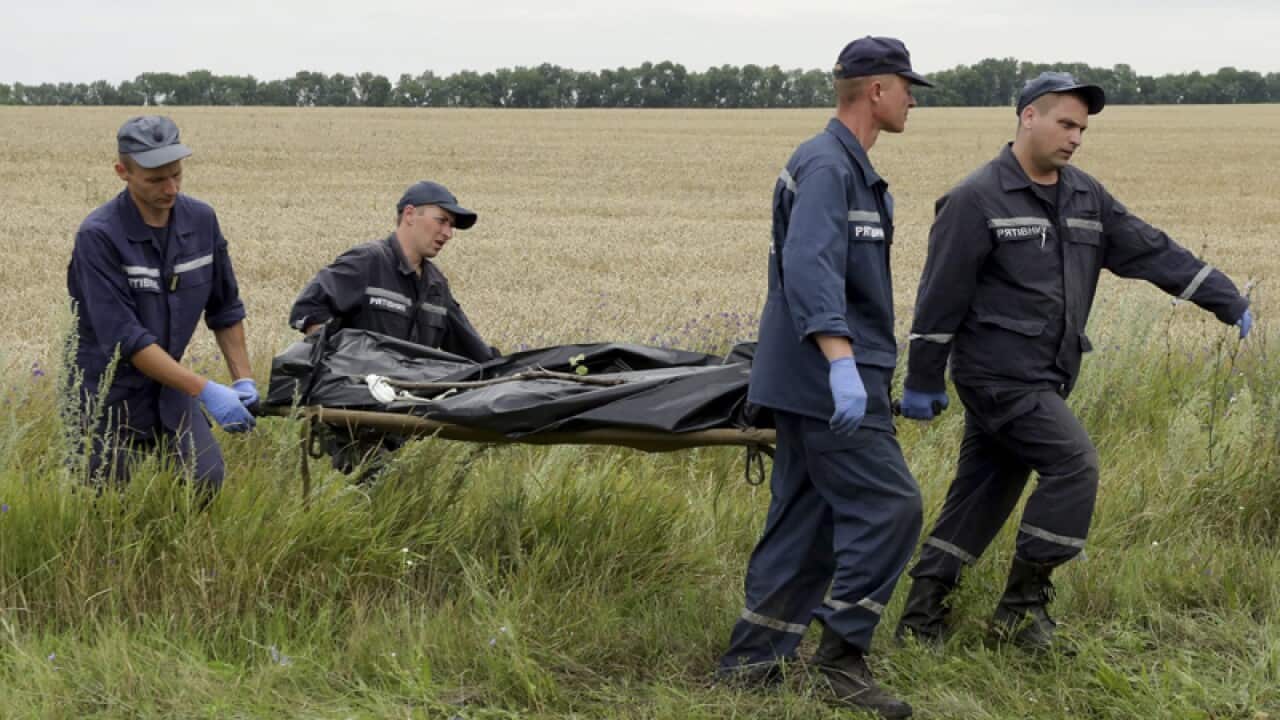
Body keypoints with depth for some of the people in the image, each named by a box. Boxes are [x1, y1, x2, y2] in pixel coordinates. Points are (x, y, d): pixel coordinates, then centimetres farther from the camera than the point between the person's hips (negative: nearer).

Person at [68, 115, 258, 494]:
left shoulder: (202, 220, -4)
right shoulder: (99, 235, -22)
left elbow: (225, 309, 8)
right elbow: (125, 337, -26)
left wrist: (244, 380, -2)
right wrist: (205, 390, -31)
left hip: (168, 383, 4)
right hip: (109, 388, -4)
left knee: (206, 483, -11)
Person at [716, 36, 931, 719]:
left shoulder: (846, 165, 18)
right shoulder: (826, 165, -14)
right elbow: (810, 268, -29)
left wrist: (862, 361, 33)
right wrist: (842, 362, -39)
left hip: (809, 381, 10)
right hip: (829, 380, -10)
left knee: (806, 518, 11)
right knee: (888, 506, -10)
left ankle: (752, 660, 14)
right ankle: (842, 653, -4)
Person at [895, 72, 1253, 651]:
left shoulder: (1086, 198, 12)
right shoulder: (977, 200, -10)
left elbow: (1152, 251, 12)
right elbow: (941, 294, -10)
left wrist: (1229, 301, 7)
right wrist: (922, 380, -8)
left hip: (1043, 380, 8)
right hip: (999, 374, -8)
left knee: (983, 495, 9)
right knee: (1074, 462, -15)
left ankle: (922, 617, 17)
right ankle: (1024, 603, -5)